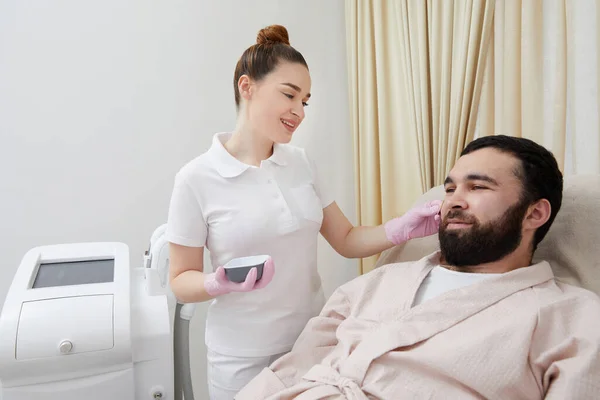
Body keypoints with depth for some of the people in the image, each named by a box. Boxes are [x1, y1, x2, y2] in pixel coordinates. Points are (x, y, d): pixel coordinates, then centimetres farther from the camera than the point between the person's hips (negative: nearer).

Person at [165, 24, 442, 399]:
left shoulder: (302, 162, -1)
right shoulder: (197, 178, -14)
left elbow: (346, 240, 3)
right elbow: (181, 281, -7)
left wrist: (402, 228, -13)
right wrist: (221, 284, -27)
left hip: (314, 341, 5)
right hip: (245, 360, -4)